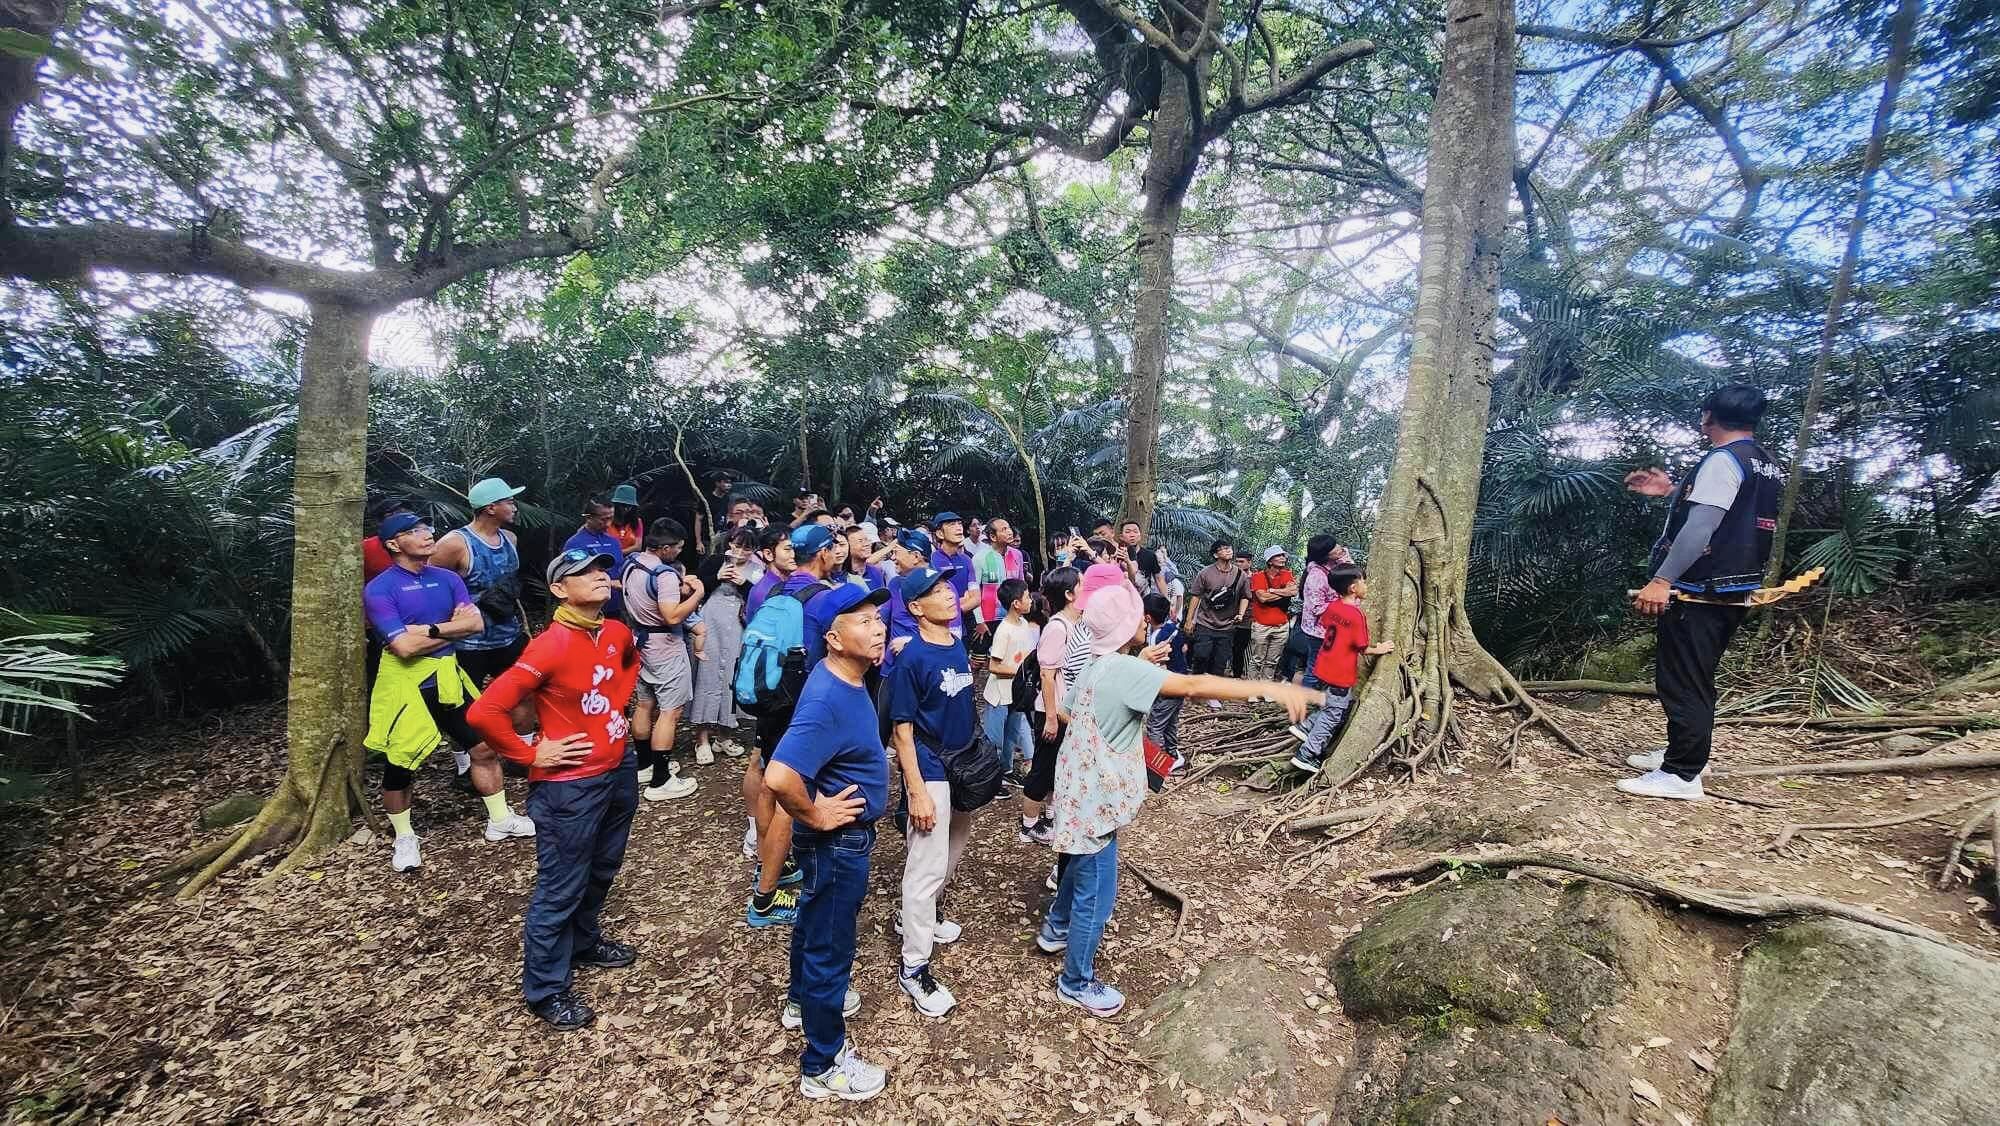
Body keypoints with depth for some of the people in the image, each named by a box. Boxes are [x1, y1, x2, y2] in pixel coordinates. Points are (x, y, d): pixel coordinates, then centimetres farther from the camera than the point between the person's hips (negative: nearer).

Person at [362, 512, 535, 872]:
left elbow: (475, 623, -4)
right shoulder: (379, 589, -11)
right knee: (400, 763, 5)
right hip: (406, 682, -5)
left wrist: (431, 629, -16)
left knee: (484, 746, 9)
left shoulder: (447, 579, 5)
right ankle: (404, 838, 27)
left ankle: (500, 819, 23)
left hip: (448, 676, 5)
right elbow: (404, 645, -20)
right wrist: (451, 627, -10)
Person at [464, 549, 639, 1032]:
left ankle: (583, 942, 48)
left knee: (601, 870, 25)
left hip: (621, 770, 8)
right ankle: (545, 989, 27)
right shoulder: (550, 647, -25)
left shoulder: (618, 633, -1)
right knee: (560, 889, 8)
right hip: (570, 785, -7)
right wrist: (532, 755, -16)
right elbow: (482, 712, -26)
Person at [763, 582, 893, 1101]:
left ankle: (804, 998, 56)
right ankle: (823, 1066, 30)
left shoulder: (845, 679, -4)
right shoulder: (827, 700, -33)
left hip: (841, 836, 9)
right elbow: (779, 777, -41)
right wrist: (815, 816, -25)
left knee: (814, 921, 30)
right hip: (837, 841, -9)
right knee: (830, 946, 9)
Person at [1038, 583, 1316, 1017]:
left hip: (1081, 790, 10)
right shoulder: (1123, 668, -27)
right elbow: (1194, 685, -36)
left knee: (1081, 868, 30)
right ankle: (1076, 983, 24)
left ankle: (1055, 929, 52)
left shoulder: (1096, 666, 3)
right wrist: (1270, 688, -39)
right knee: (1096, 891, 6)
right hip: (1094, 799, -10)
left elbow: (1063, 712, 17)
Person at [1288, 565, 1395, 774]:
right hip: (1341, 674, -7)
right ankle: (1306, 755, 5)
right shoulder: (1357, 615, -20)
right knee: (1333, 715, 4)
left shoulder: (1332, 606, 1)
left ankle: (1305, 728, 22)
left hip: (1325, 668, 8)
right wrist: (1379, 650, 4)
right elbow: (1361, 648, -14)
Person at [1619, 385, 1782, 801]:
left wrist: (1662, 580, -27)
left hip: (1699, 593, -10)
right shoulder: (1768, 465, 15)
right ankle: (1684, 753, 32)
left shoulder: (1723, 459, -15)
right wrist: (1672, 491, 27)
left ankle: (1682, 776, -2)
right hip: (1733, 591, 10)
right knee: (1695, 678, 20)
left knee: (1682, 680, -6)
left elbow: (1701, 527, -25)